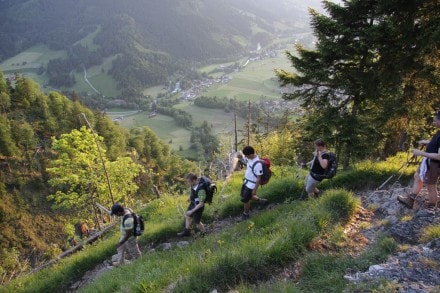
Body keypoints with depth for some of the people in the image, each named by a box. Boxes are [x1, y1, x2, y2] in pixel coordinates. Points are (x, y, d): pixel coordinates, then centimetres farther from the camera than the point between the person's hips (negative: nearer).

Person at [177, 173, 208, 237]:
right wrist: (190, 197, 15)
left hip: (198, 206, -8)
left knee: (197, 222, 12)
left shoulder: (201, 190, -40)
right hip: (193, 203, 8)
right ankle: (187, 232, 44)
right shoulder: (197, 180, -16)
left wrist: (192, 211, -25)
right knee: (188, 217, 24)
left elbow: (201, 204, -30)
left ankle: (204, 234, 38)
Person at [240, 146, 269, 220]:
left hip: (251, 185, -9)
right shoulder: (249, 158, -7)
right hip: (246, 181, 9)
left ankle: (246, 214, 33)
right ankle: (261, 201, 38)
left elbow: (259, 178, -24)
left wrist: (255, 190, -18)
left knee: (245, 200, 6)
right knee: (243, 195, 23)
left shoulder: (258, 164, -32)